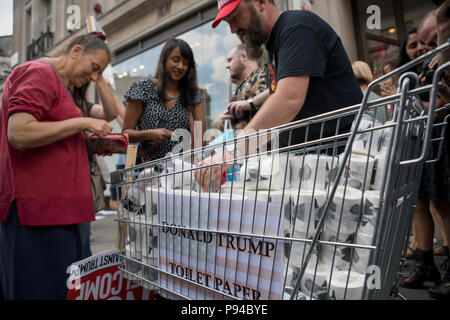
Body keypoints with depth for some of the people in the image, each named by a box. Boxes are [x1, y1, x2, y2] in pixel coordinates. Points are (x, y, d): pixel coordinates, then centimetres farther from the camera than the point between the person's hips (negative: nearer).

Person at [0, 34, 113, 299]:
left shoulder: (60, 85, 23)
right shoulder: (39, 73, -8)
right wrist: (82, 123, -15)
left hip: (57, 210, 10)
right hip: (38, 209, -10)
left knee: (66, 288, 11)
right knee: (42, 288, -4)